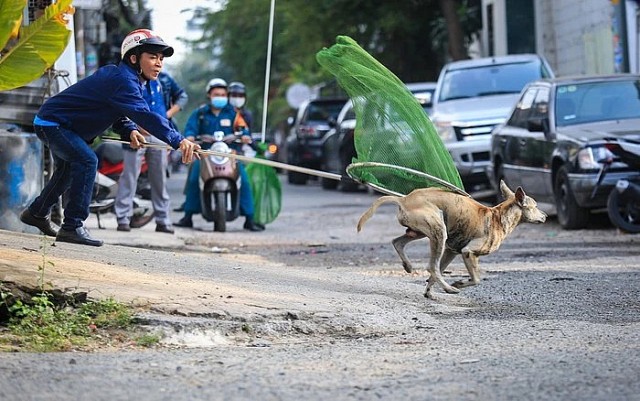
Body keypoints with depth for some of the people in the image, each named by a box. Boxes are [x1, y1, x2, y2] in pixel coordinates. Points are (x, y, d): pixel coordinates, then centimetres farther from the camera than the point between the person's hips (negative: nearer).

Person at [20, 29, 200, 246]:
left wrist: (129, 130, -12)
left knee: (69, 168, 29)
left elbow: (119, 113, 12)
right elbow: (143, 115, -44)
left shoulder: (125, 77, 2)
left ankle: (37, 212, 52)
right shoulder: (123, 80, -30)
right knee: (86, 161, -27)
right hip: (52, 122, -11)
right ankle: (72, 227, -26)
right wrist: (178, 141, -54)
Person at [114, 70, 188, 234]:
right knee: (129, 175, -7)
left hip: (160, 133, 4)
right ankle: (123, 218, -5)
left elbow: (182, 96, 22)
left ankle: (163, 220, 15)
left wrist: (169, 114, 6)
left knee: (159, 177, 9)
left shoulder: (164, 79, 11)